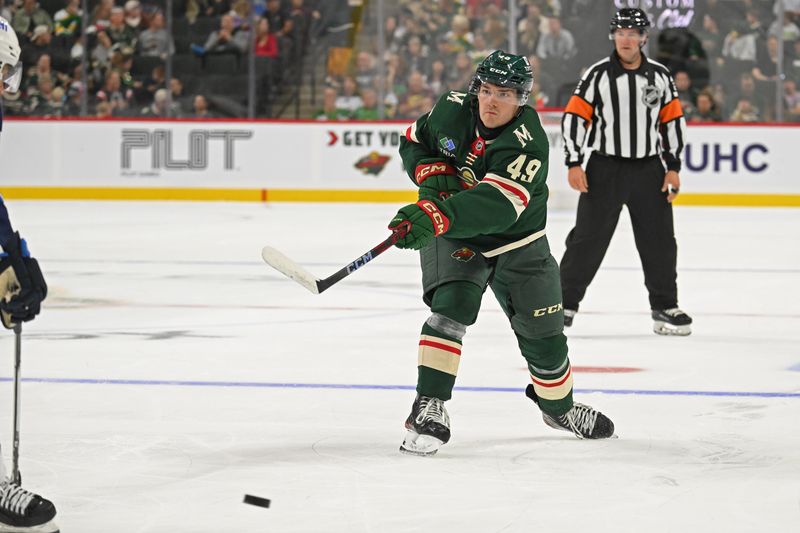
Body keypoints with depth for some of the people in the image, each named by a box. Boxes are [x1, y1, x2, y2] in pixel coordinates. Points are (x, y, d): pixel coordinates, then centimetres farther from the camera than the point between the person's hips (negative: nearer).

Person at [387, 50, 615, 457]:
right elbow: (413, 143, 6)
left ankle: (560, 407, 37)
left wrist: (435, 216, -59)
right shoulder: (452, 111, -15)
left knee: (543, 333, 8)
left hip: (516, 242, -1)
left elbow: (494, 206, -45)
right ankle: (428, 408, -27)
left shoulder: (527, 143, -30)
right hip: (451, 234, 1)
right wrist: (431, 172, -16)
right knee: (452, 305, -26)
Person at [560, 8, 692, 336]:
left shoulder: (660, 76, 4)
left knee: (659, 240, 5)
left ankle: (665, 306, 16)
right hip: (605, 168, -3)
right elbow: (574, 117, -4)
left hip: (649, 169, 3)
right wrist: (574, 163, -10)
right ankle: (565, 302, 7)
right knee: (588, 238, -2)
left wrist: (673, 167, 4)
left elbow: (673, 121, 9)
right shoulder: (598, 75, -5)